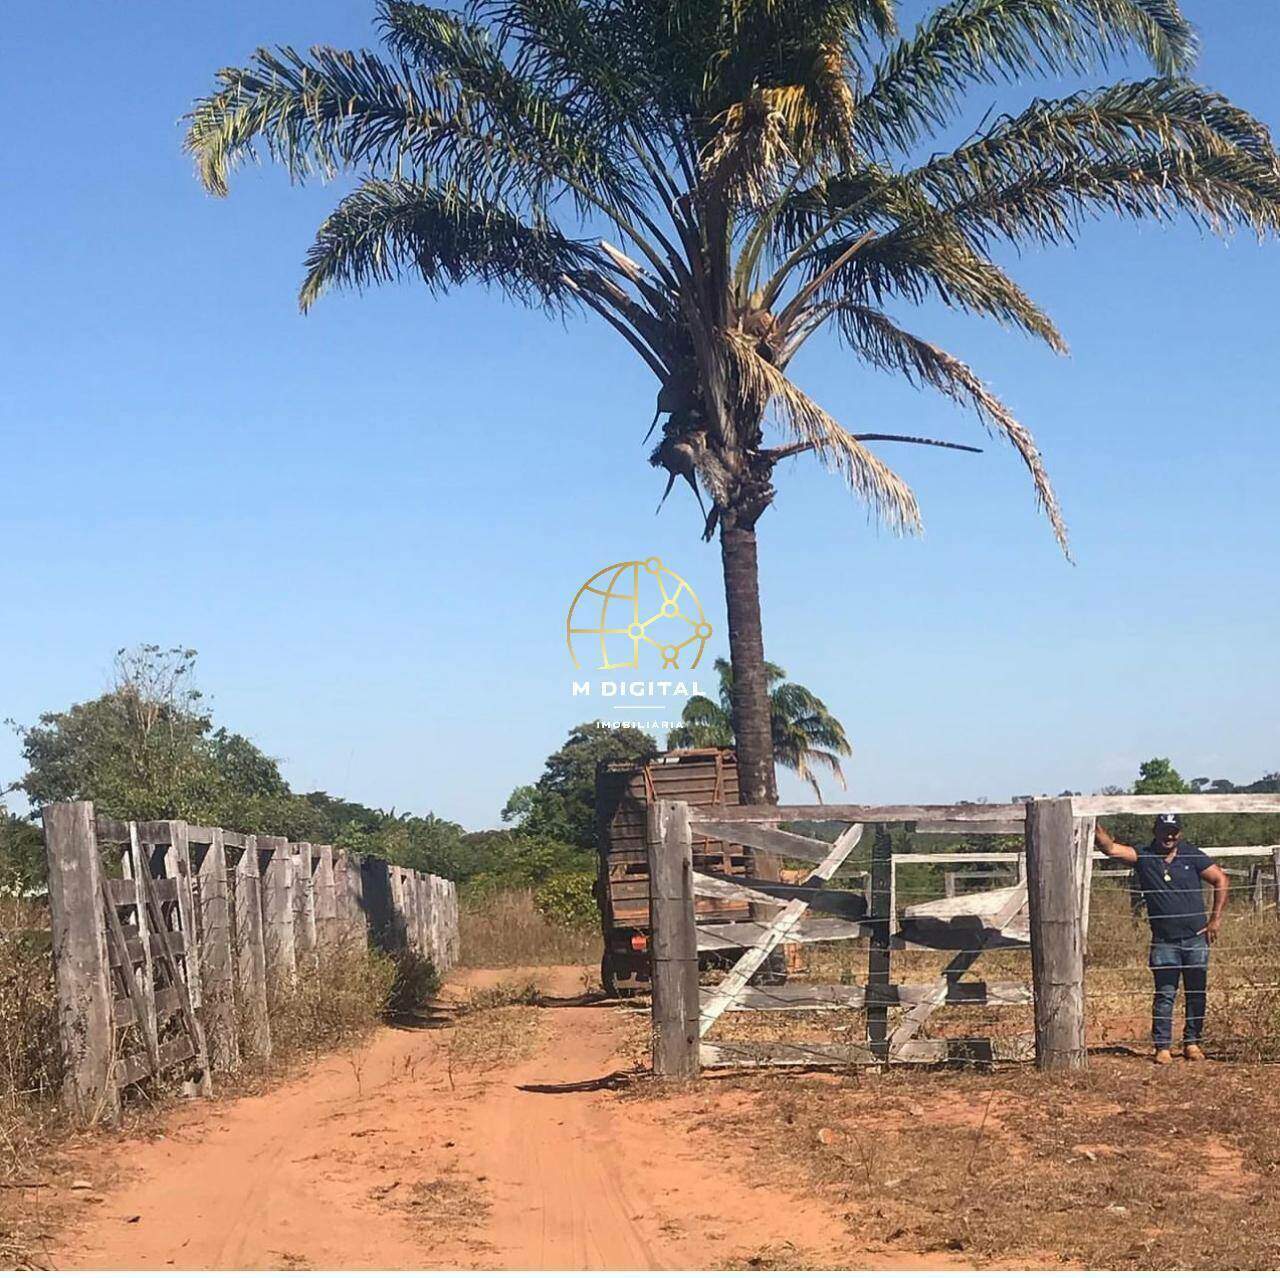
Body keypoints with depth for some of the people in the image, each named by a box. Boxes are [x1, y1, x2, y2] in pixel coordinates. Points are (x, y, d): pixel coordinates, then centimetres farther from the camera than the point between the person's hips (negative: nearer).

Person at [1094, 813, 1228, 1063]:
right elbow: (1110, 848, -15)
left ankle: (1192, 1042, 18)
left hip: (1196, 938, 1)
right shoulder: (1143, 857, -1)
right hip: (1164, 941, -1)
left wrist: (1216, 919, 2)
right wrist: (1094, 827, -32)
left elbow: (1220, 881, 6)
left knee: (1196, 993, 7)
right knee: (1165, 994, -2)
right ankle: (1162, 1046, 2)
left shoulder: (1192, 855, 1)